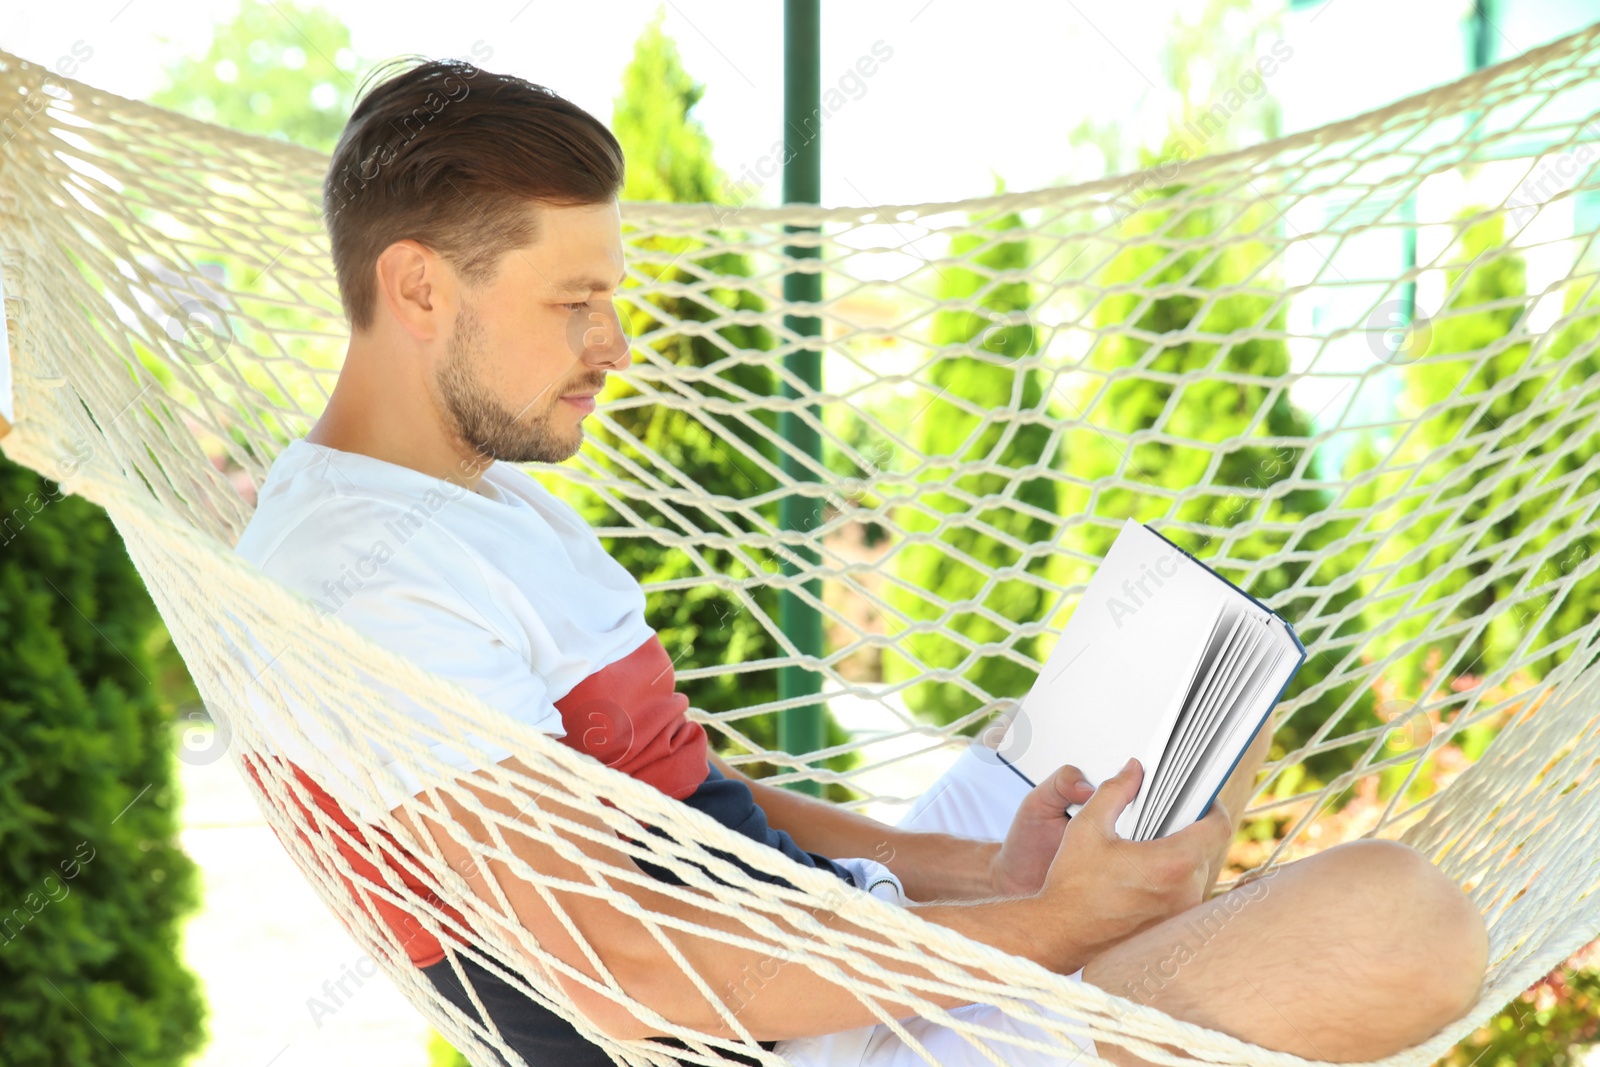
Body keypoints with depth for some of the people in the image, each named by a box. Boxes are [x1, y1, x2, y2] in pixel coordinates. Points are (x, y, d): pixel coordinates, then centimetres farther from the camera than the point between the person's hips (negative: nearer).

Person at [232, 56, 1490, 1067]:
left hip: (832, 931, 11)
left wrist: (986, 876, 0)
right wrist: (1047, 928, -21)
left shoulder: (498, 497, 14)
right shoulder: (361, 579, -20)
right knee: (1398, 916, -21)